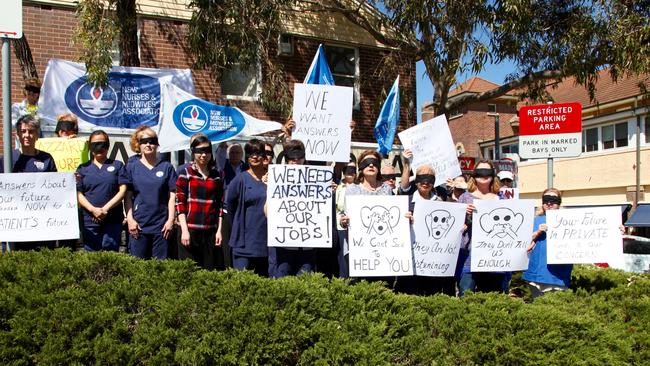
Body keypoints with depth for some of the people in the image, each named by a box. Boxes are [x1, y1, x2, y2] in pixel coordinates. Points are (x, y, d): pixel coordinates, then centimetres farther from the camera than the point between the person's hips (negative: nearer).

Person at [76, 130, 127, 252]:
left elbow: (122, 190, 1)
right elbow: (78, 194, 5)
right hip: (89, 220, 1)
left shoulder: (117, 165, 9)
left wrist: (105, 208, -9)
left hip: (113, 220, -1)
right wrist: (93, 210, -11)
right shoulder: (83, 168, 13)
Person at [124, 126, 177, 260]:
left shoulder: (166, 167, 5)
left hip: (161, 225, 0)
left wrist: (171, 219, -3)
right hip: (138, 224, 0)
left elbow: (172, 196, 3)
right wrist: (130, 219, -3)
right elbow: (128, 196, 5)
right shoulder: (131, 166, 7)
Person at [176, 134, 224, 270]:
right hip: (190, 230, -3)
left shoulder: (216, 175, 11)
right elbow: (179, 203, -3)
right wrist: (184, 230, -10)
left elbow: (220, 205, 12)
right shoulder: (186, 173, 1)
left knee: (211, 269, 4)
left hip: (210, 232, 3)